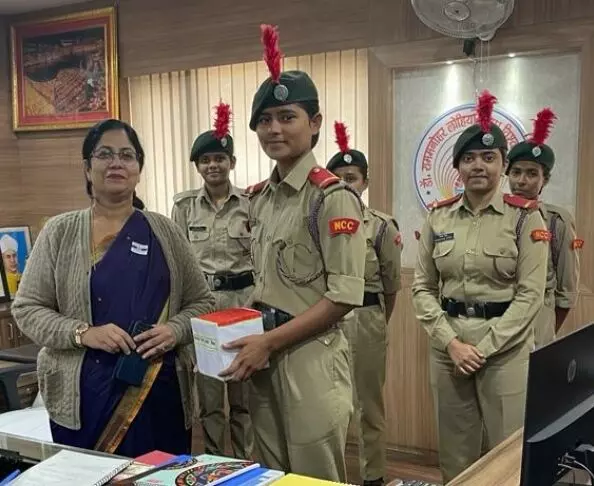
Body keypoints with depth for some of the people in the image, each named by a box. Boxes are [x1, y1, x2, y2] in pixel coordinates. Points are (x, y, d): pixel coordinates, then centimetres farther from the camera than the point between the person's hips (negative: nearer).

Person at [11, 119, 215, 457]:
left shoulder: (165, 231, 5)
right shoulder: (60, 232, 2)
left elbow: (203, 301, 8)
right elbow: (27, 308, 1)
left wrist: (175, 330, -12)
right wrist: (83, 333, -15)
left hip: (161, 390, 2)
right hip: (83, 394, -1)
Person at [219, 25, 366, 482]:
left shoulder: (332, 197, -14)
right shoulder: (259, 198, 9)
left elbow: (345, 296, -18)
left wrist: (269, 341, -18)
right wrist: (243, 333, 3)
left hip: (311, 357, -7)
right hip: (264, 357, 7)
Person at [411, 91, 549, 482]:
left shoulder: (525, 216, -5)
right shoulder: (439, 217, 4)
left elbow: (531, 294, -10)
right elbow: (422, 288, 4)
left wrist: (484, 347, -14)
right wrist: (451, 342, -9)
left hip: (506, 348, -3)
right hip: (448, 345, 3)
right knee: (455, 454, 14)